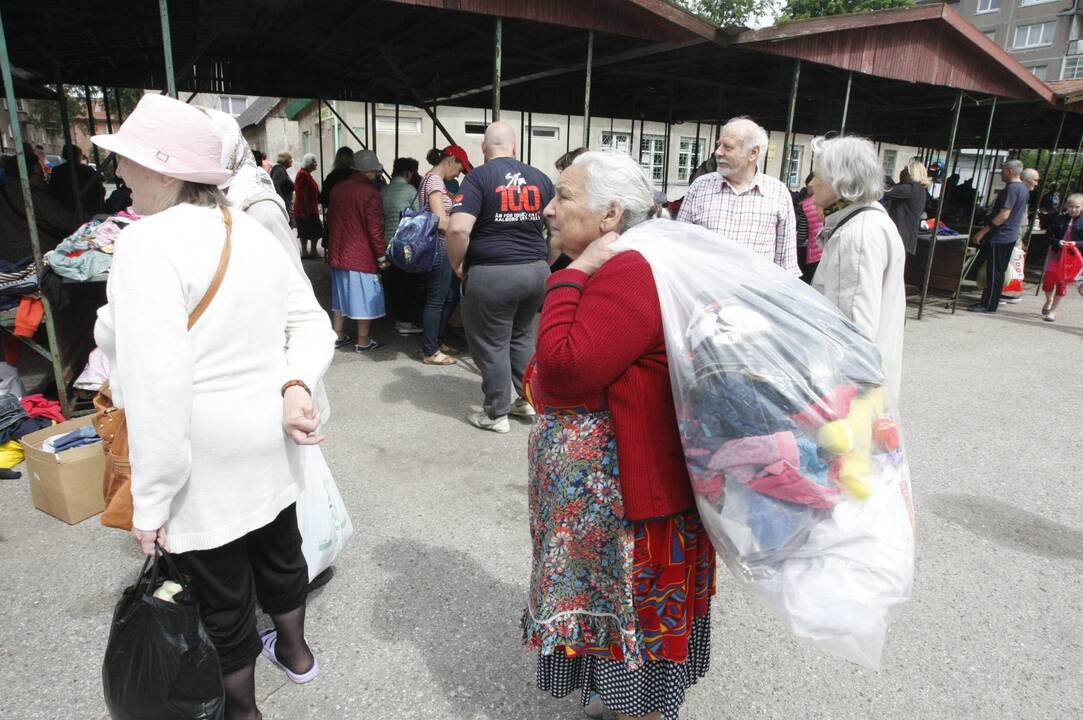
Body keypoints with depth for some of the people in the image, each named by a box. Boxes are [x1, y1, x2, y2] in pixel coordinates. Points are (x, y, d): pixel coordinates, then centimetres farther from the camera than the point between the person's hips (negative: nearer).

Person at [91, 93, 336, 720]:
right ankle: (294, 650, 51)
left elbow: (156, 385, -27)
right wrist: (295, 386, -10)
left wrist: (150, 502, -19)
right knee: (279, 548, 26)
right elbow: (312, 323, 3)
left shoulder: (149, 245, -22)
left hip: (206, 452, -7)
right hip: (270, 436, 8)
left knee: (222, 595, 12)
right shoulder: (251, 232, 3)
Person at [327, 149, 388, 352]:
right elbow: (375, 228, -17)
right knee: (364, 297, 4)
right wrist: (382, 256, -9)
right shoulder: (370, 193, -16)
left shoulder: (338, 188, 6)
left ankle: (338, 335, 26)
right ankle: (363, 341, 10)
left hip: (338, 252, 7)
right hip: (363, 255, -7)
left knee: (341, 294, 18)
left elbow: (330, 219, 15)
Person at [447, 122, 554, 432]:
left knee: (492, 345, 8)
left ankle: (496, 414, 19)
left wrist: (457, 264, -4)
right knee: (522, 335, 24)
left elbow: (458, 229, -20)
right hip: (536, 271, 5)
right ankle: (528, 399, 30)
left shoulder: (479, 177, -8)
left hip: (492, 273, -5)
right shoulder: (539, 177, 7)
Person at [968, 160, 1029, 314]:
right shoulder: (1022, 188, 15)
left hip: (1000, 236, -10)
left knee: (994, 271, -5)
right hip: (1011, 235, 10)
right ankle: (988, 301, 20)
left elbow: (1003, 215, -24)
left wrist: (983, 231, -22)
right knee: (998, 271, 13)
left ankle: (989, 305, -1)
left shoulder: (1011, 188, -17)